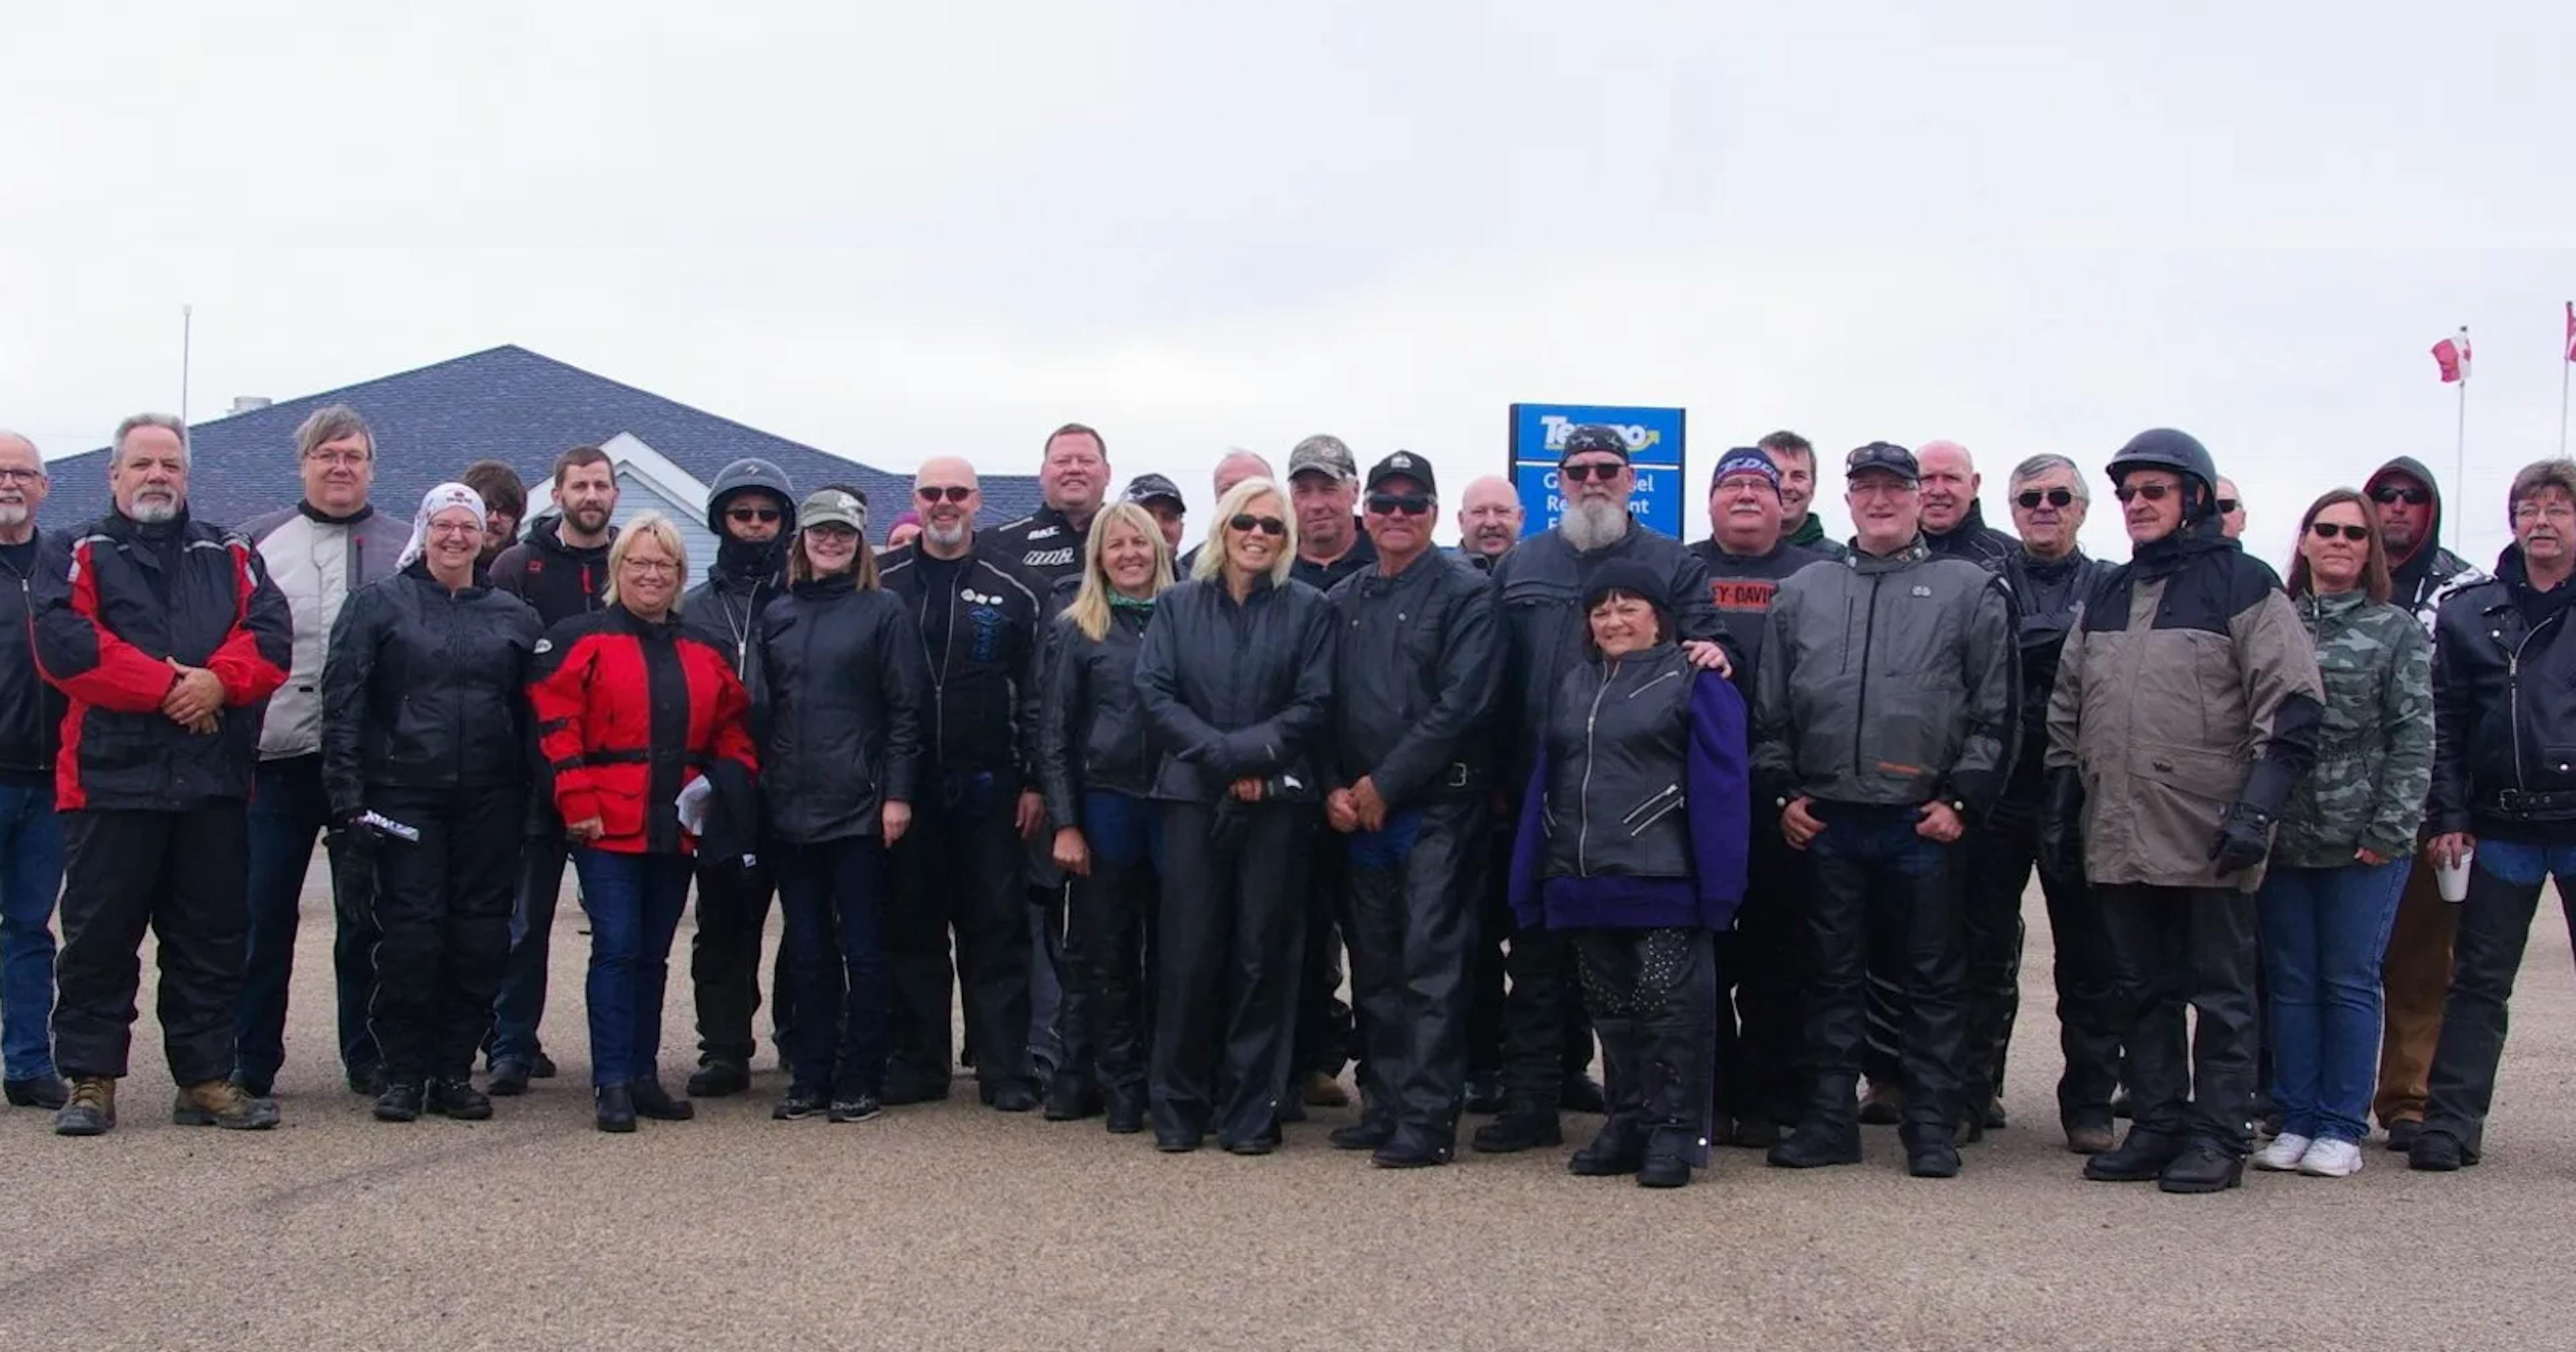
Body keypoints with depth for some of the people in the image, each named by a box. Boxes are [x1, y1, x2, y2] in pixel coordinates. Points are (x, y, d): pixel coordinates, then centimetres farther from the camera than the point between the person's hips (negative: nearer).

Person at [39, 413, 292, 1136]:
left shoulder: (231, 557, 16)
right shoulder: (75, 555, 7)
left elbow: (271, 637, 2)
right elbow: (64, 643, -10)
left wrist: (218, 682, -17)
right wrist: (166, 685, -15)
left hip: (215, 783, 3)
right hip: (110, 779, -3)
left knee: (213, 939, 6)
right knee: (99, 939, 2)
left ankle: (207, 1079, 14)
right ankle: (91, 1080, 11)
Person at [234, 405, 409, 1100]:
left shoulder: (406, 549, 7)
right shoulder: (258, 542, 10)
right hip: (275, 756, 1)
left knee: (367, 914, 6)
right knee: (263, 912, 3)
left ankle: (369, 1056, 14)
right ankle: (251, 1061, 11)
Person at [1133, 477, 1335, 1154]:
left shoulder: (1309, 610, 5)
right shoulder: (1178, 605, 9)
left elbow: (1314, 704, -3)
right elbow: (1153, 691, -1)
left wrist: (1249, 753, -15)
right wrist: (1221, 755, -12)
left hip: (1277, 799, -1)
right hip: (1194, 795, 1)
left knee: (1263, 953, 2)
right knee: (1187, 952, 0)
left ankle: (1251, 1111, 9)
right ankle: (1178, 1108, 9)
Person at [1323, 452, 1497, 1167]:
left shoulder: (1466, 594, -4)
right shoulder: (1341, 602, 14)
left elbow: (1461, 705, -12)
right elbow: (1323, 705, 13)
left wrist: (1383, 785, -12)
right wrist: (1334, 790, -2)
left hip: (1436, 807, -6)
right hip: (1356, 811, 6)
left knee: (1432, 963, -6)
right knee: (1374, 965, 9)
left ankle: (1428, 1119, -5)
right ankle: (1384, 1104, 18)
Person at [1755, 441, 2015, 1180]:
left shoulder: (1971, 591, 4)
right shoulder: (1801, 593, 12)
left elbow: (1995, 714, 0)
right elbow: (1770, 711, 13)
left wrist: (1963, 799, -7)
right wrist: (1781, 792, 5)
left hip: (1924, 824, -2)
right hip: (1825, 822, 2)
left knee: (1932, 980, 4)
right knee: (1831, 976, 8)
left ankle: (1931, 1126, 12)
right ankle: (1829, 1117, 16)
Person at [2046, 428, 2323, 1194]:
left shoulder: (2242, 585, -3)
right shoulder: (2105, 597, 16)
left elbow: (2291, 709, -8)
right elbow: (2066, 712, 20)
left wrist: (2258, 807, -15)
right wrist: (2061, 807, 14)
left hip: (2210, 838, -6)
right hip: (2118, 836, 6)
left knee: (2221, 991, 3)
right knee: (2142, 990, 11)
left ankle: (2218, 1137, 10)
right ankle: (2157, 1126, 20)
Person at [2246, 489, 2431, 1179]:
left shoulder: (2397, 631, 2)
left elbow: (2414, 737, -2)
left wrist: (2391, 829, -10)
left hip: (2363, 840, -2)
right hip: (2282, 837, 2)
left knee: (2350, 983, 2)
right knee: (2290, 984, 7)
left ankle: (2341, 1128, 9)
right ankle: (2295, 1122, 15)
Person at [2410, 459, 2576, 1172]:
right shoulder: (2470, 612, 5)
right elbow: (2446, 723, 6)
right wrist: (2449, 816, -1)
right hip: (2503, 828, 1)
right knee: (2478, 981, 5)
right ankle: (2451, 1120, 9)